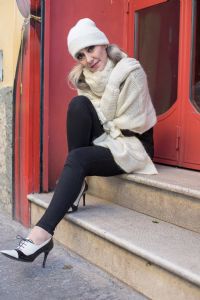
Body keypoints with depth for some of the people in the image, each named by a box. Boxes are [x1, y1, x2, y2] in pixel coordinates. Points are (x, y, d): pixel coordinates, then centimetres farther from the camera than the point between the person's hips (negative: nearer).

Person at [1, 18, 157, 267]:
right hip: (103, 141, 6)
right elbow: (86, 118, 5)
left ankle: (42, 235, -36)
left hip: (133, 145, -5)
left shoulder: (131, 73, -13)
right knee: (79, 104, -22)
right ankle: (76, 184, -18)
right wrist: (105, 127, -13)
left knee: (78, 158, -31)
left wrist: (101, 128, -10)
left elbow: (132, 126, -15)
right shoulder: (85, 77, 5)